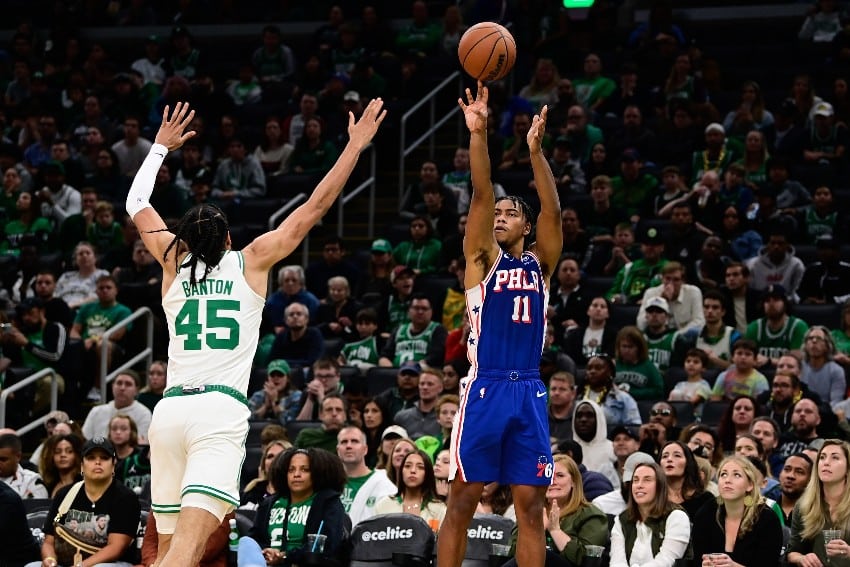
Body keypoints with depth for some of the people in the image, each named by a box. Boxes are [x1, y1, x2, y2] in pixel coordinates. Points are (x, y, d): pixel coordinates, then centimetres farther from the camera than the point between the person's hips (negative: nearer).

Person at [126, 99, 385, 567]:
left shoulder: (175, 264, 15)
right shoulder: (252, 262, 8)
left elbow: (136, 204, 31)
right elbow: (316, 206, 10)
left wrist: (161, 146, 42)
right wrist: (356, 144, 17)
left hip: (170, 407, 4)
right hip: (221, 409, -4)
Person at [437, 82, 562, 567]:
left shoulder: (540, 263, 13)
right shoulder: (482, 259, 8)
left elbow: (553, 212, -2)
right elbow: (481, 196, -4)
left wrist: (536, 150, -14)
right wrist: (478, 134, -16)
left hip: (529, 392, 2)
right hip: (485, 388, -2)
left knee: (531, 505, 2)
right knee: (463, 500, -2)